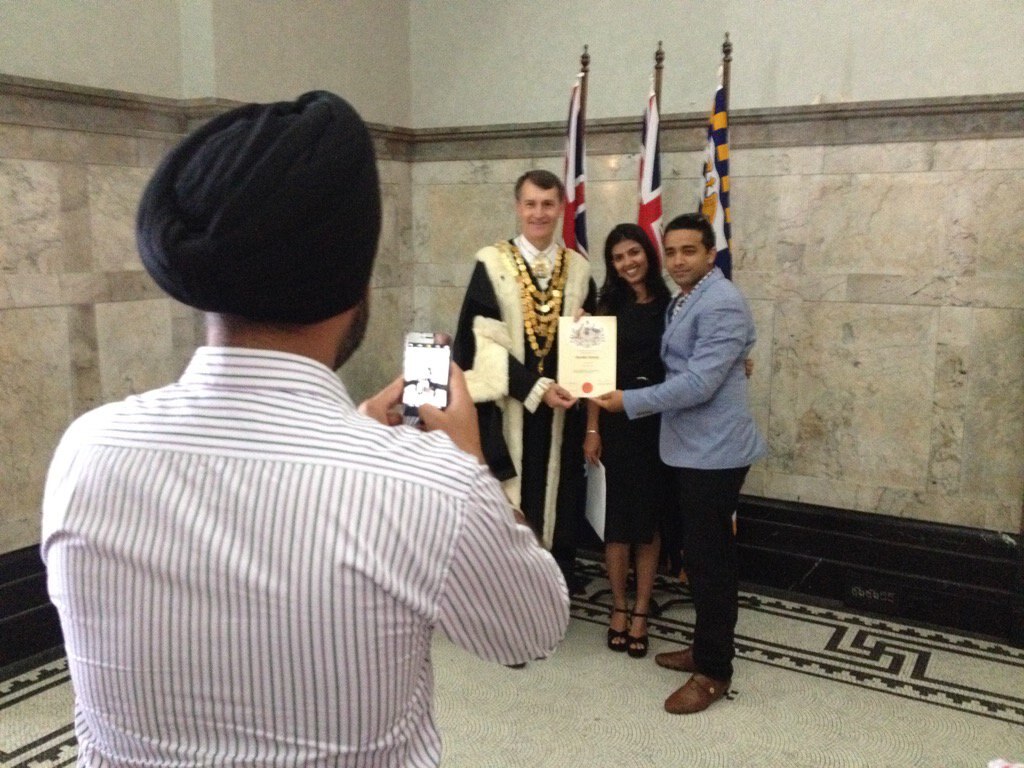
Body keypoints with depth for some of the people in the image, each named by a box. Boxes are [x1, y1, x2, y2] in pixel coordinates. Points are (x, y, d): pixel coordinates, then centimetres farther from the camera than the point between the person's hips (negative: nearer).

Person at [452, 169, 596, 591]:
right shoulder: (491, 264, -4)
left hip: (562, 408, 3)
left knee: (557, 493, 11)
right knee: (507, 503, 3)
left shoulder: (579, 269, 8)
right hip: (507, 407, -3)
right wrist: (536, 388, -18)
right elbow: (484, 341, -11)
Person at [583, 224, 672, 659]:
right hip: (617, 421, -1)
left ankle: (640, 611, 19)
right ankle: (619, 607, 20)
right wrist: (591, 429, -7)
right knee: (619, 514, 5)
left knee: (650, 517, 7)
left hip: (660, 421, 1)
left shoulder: (670, 304, 3)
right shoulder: (609, 305, 1)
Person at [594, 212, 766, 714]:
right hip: (693, 447, 10)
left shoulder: (721, 305, -18)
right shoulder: (683, 301, 14)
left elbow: (699, 383, -25)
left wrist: (629, 402, -19)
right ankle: (706, 648, 32)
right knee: (702, 554, 18)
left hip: (713, 450, -10)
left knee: (709, 559, -2)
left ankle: (714, 671, 11)